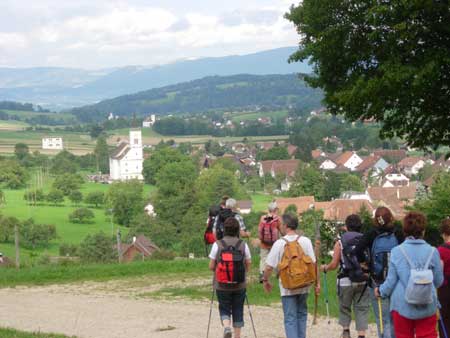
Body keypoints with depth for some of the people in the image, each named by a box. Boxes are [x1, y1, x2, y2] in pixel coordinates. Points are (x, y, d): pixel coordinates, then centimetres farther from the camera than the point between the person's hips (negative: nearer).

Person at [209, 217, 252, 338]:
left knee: (224, 309, 12)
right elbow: (248, 266, 1)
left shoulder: (217, 244, -8)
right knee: (238, 311, 13)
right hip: (240, 285, 1)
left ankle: (226, 327, -14)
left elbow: (211, 266, -5)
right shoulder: (243, 245, -5)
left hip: (222, 285, -1)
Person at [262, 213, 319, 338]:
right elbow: (313, 263, -5)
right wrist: (317, 282, 3)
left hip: (287, 287, -3)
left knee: (290, 318, 2)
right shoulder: (306, 241, -3)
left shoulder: (279, 243, -10)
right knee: (301, 314, 21)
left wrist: (265, 281, 8)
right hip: (304, 286, 3)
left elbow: (269, 267, -9)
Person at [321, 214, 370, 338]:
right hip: (363, 281, 1)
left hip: (346, 281, -1)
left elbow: (334, 265, -3)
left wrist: (325, 268, 16)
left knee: (344, 307, 18)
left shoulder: (340, 242, -3)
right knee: (362, 309, 6)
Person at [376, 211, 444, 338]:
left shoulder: (396, 252, -8)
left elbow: (391, 280, -4)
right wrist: (440, 267, 22)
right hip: (427, 308, 0)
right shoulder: (432, 252, -7)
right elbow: (438, 281, 0)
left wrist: (381, 291, 16)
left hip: (403, 307, 0)